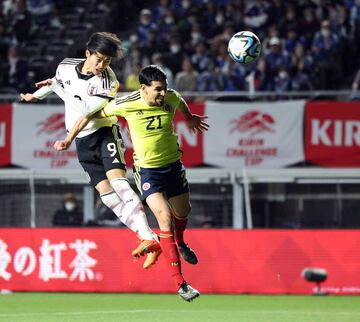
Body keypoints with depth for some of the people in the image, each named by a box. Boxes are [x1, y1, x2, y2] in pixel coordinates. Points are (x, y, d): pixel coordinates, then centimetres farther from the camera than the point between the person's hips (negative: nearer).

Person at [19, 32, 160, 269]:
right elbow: (58, 81, 24)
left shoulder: (107, 80, -17)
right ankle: (147, 237, -7)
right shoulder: (66, 66, -1)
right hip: (83, 142, 6)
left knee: (117, 179, -26)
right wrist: (36, 95, 39)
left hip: (105, 133, -6)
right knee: (105, 191, -5)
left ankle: (149, 239, -36)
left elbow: (86, 110, -25)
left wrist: (57, 88, -19)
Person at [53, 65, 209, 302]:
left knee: (183, 212, 20)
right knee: (164, 217, -19)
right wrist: (69, 139, 3)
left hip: (173, 164, 4)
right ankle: (180, 284, -20)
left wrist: (190, 118, 36)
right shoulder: (126, 105, -20)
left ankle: (180, 244, 59)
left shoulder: (171, 98, -11)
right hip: (147, 169, -4)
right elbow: (92, 114, -4)